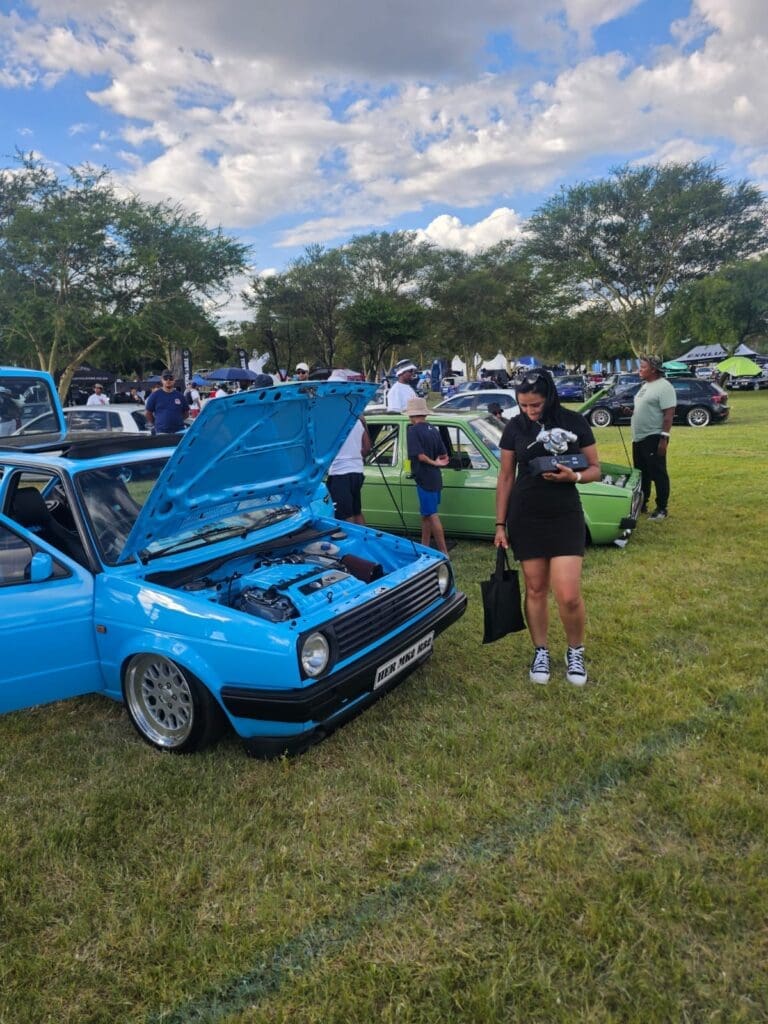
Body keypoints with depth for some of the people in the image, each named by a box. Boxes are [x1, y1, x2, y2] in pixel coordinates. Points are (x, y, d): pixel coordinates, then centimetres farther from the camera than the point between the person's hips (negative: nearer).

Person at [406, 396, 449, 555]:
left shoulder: (414, 430, -12)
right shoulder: (433, 429, 11)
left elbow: (420, 455, -20)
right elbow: (444, 456, 10)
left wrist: (433, 463, -7)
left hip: (424, 478, -8)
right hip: (435, 478, 8)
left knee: (432, 515, -5)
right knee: (426, 514, 17)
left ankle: (444, 552, -5)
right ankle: (425, 547, 26)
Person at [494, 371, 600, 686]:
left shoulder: (574, 423, -3)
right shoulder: (515, 427, 0)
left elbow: (595, 469, 4)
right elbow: (505, 478, 5)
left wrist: (574, 476, -19)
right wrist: (500, 524, 3)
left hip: (565, 516, -1)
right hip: (525, 517, 1)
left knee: (569, 596, -6)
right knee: (535, 589, 9)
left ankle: (575, 651, 20)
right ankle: (541, 652, 28)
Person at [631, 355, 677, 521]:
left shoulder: (664, 387, -14)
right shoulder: (645, 385, 15)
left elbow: (669, 415, -19)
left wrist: (664, 438, -23)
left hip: (653, 438, -9)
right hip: (639, 438, 10)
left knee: (658, 474, -3)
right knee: (641, 473, 16)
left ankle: (662, 509, 4)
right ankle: (641, 504, 26)